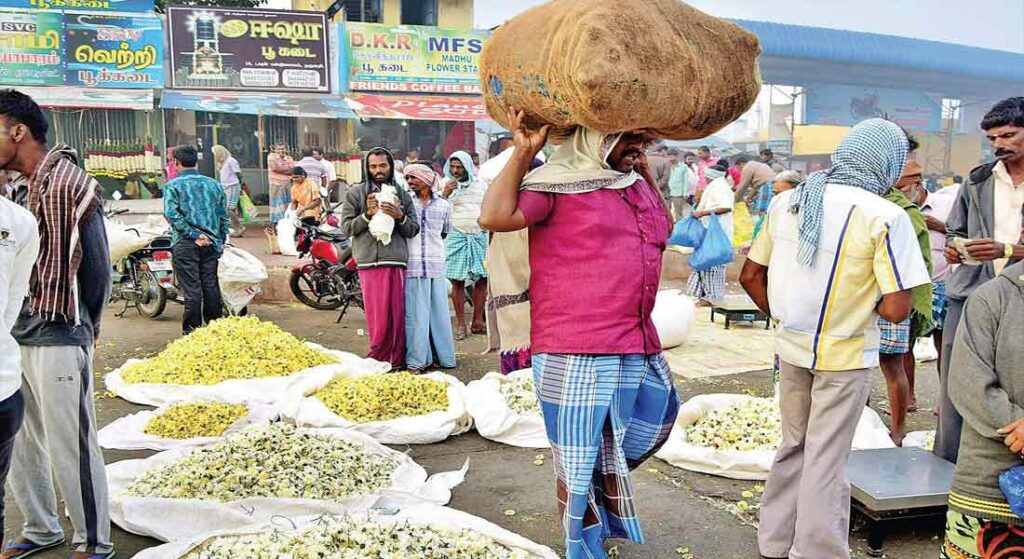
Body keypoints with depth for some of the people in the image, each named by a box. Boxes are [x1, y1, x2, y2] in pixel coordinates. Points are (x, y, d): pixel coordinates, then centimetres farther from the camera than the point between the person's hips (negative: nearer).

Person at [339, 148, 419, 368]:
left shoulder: (402, 194, 16)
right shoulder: (356, 193, 9)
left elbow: (413, 230, 12)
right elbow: (346, 228, 4)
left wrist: (400, 217, -7)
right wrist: (368, 214, -9)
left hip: (397, 262, 3)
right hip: (370, 263, -2)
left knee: (398, 316, 3)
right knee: (378, 319, -5)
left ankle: (397, 363, 11)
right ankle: (377, 362, 7)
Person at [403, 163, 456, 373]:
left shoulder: (443, 205, 9)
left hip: (436, 265, 2)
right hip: (412, 265, -2)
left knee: (439, 311, 6)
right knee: (415, 313, -1)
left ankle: (442, 355, 17)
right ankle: (416, 360, 5)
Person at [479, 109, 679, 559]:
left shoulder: (636, 184, 15)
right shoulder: (559, 184, -9)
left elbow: (664, 228, 34)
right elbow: (494, 217, -19)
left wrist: (645, 169, 23)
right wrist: (522, 153, -18)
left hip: (639, 346, 8)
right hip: (577, 350, -8)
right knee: (579, 456, 5)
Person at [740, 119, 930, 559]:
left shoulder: (787, 201, 0)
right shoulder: (885, 217, -17)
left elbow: (750, 277, 5)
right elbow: (897, 309, -20)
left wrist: (784, 318, 13)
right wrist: (872, 303, 1)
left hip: (792, 347, 5)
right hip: (845, 356, -5)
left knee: (794, 446, 21)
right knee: (825, 459, 8)